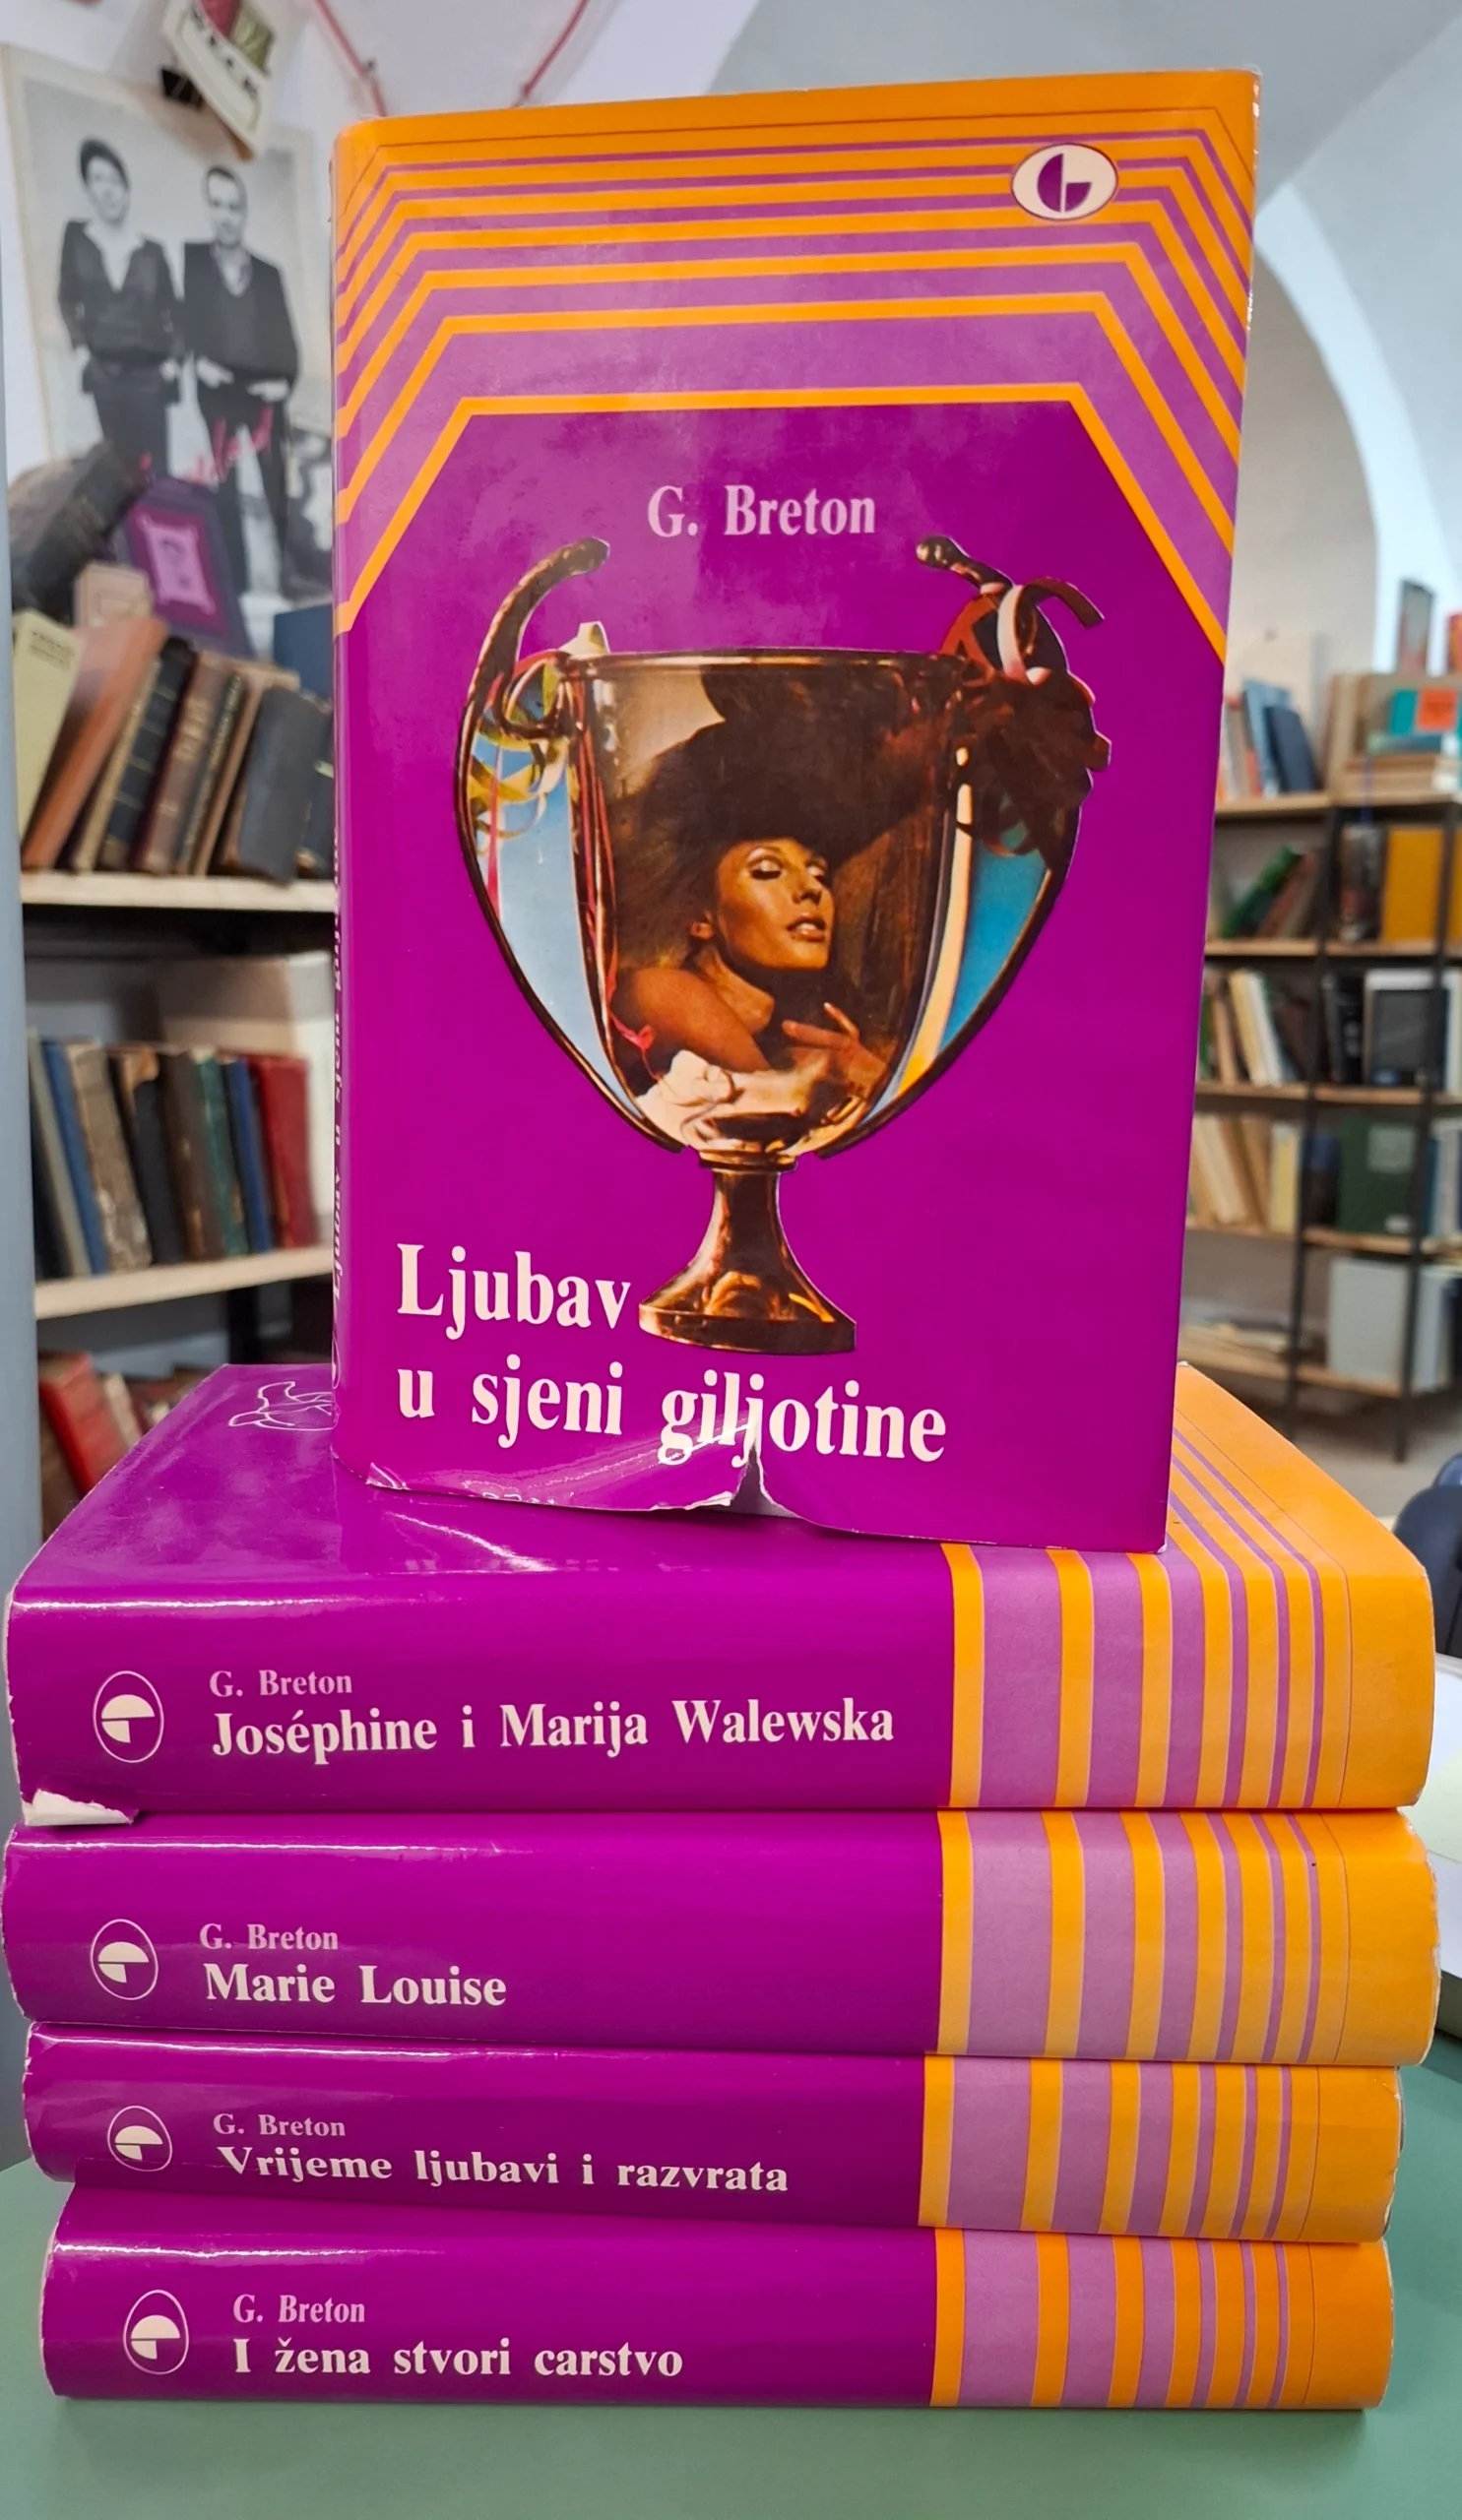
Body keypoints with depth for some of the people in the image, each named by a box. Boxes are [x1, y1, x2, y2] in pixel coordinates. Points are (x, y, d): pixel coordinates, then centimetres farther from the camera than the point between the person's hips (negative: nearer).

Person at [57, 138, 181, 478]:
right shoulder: (76, 236, 8)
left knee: (154, 465, -6)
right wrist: (80, 348, -3)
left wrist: (174, 359, -5)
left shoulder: (151, 250, 8)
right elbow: (68, 298, 10)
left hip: (148, 371, 0)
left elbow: (172, 310, 9)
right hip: (104, 371, 0)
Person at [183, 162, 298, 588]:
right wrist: (195, 362, -15)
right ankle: (234, 586, -6)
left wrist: (285, 381, -4)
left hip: (265, 398, 2)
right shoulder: (188, 261, 9)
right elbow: (179, 324, 3)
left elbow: (286, 338, 13)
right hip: (215, 398, -2)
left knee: (274, 497, -2)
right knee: (225, 500, -8)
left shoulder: (269, 273, 18)